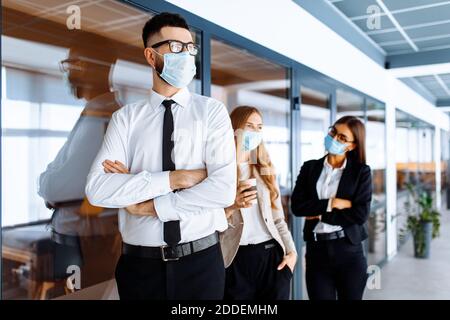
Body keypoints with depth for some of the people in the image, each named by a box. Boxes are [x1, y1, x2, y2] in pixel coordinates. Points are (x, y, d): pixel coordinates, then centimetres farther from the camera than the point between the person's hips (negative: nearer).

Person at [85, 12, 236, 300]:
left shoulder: (212, 111, -2)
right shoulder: (126, 118, 0)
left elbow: (224, 190, -15)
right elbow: (98, 189, -12)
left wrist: (147, 205, -12)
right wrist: (174, 178, -18)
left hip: (201, 261, 0)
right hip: (140, 264, 1)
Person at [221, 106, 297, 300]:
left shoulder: (265, 170, 12)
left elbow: (278, 219, 13)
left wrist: (291, 251, 3)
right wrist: (232, 207, -21)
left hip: (272, 254, 4)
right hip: (236, 260, -4)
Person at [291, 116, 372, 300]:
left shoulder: (361, 172, -1)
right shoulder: (310, 167, 5)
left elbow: (360, 214, -11)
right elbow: (297, 206, -5)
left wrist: (320, 215, -10)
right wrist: (330, 204, -13)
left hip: (349, 250, -1)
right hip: (316, 250, 2)